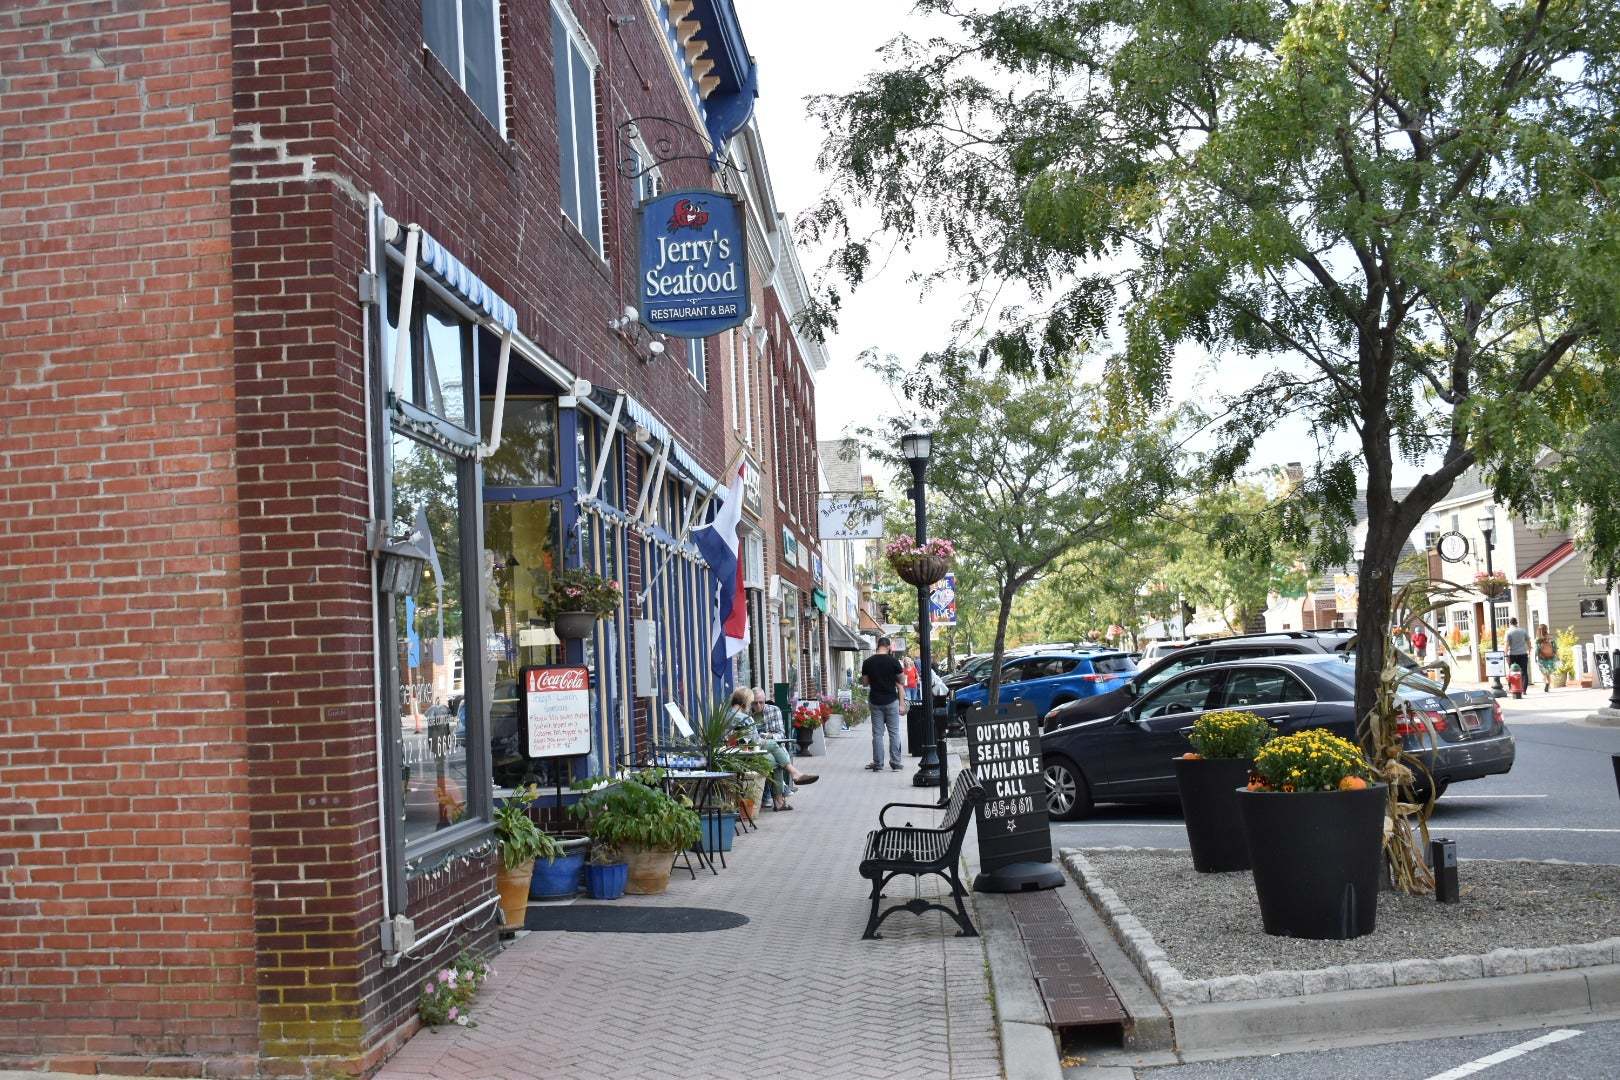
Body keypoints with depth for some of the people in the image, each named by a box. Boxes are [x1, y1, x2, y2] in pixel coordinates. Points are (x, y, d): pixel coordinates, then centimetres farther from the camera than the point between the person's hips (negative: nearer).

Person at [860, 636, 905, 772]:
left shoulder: (868, 662, -1)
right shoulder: (893, 661, -7)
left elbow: (864, 683, 7)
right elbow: (901, 682, 0)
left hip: (875, 701, 2)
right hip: (891, 701, -2)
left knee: (877, 733, 5)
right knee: (894, 733, 5)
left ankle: (877, 764, 5)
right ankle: (895, 763, 6)